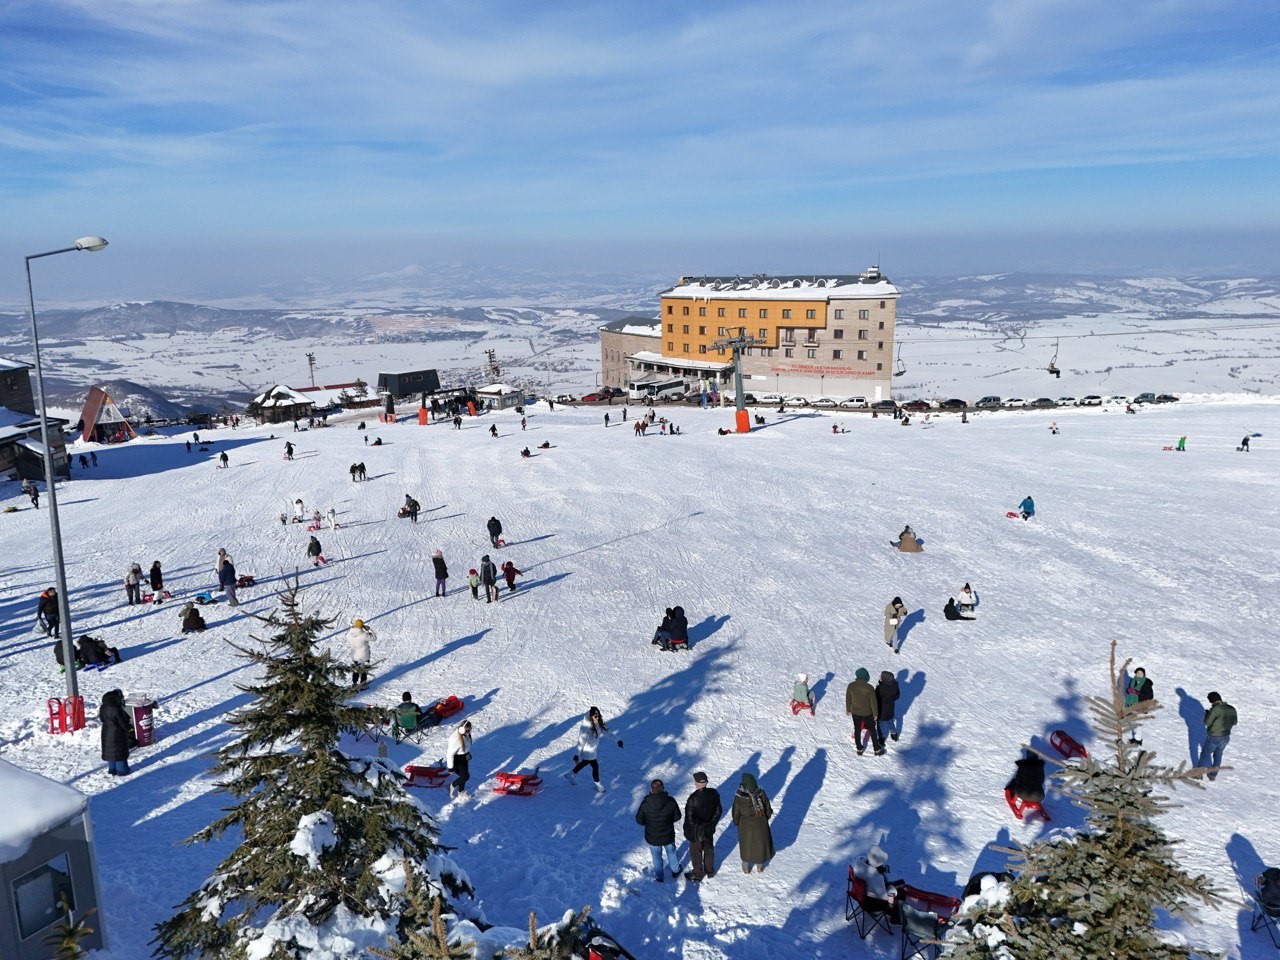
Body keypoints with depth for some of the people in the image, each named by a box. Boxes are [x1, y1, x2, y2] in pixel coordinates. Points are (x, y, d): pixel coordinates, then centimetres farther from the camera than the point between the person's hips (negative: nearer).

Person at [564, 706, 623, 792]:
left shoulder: (598, 724, -9)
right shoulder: (585, 727, -31)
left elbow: (607, 732, -2)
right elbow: (581, 742, -25)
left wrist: (618, 740, -8)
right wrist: (577, 755, -20)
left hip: (594, 749, 8)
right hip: (587, 751, -8)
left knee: (584, 763, 26)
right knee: (595, 766, 6)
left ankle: (570, 775, 48)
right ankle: (597, 784, 28)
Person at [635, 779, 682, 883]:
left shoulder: (645, 803, -25)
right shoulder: (671, 802, -23)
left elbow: (639, 820, -13)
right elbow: (677, 816, -8)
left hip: (652, 838, -1)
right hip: (668, 836, 1)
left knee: (657, 857, 23)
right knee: (671, 853, 28)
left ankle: (659, 876, 41)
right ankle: (675, 871, 49)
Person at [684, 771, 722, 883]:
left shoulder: (693, 799, -32)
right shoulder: (713, 793, -16)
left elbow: (689, 818, -23)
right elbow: (719, 810, -2)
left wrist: (687, 831, -7)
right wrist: (712, 823, 9)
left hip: (696, 832, -5)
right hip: (709, 830, 5)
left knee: (696, 852, 18)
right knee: (709, 850, 26)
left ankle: (697, 875, 36)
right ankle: (709, 871, 44)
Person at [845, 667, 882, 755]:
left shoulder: (851, 686, -19)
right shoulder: (870, 688, -26)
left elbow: (848, 699, -5)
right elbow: (873, 702, -15)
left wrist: (848, 709, 13)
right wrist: (875, 714, 1)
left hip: (855, 712, 2)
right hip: (867, 713, -2)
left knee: (857, 730, 21)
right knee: (872, 730, 19)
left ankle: (859, 749, 35)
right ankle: (877, 749, 33)